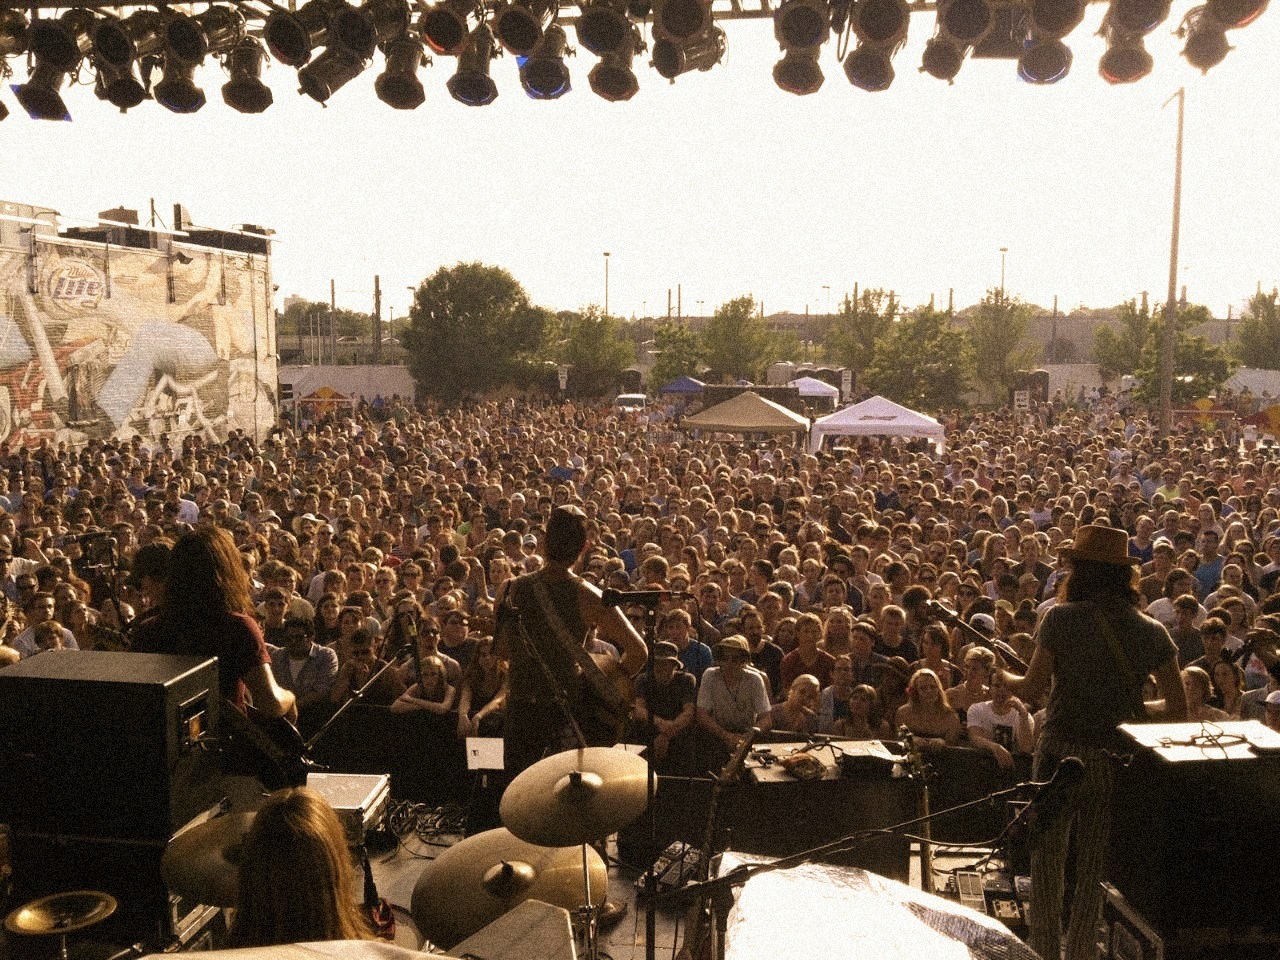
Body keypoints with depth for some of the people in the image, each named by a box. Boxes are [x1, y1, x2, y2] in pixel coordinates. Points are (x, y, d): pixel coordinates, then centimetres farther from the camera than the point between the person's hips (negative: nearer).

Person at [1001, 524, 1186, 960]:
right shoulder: (1151, 631, 1)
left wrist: (1001, 677, 10)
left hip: (1062, 753, -3)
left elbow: (1032, 689, -10)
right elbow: (1178, 708, 3)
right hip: (1115, 759, 4)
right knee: (1094, 865, 16)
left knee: (1048, 859, 9)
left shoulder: (1061, 617, -10)